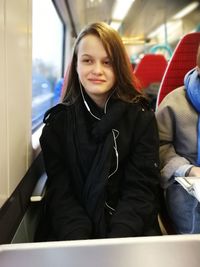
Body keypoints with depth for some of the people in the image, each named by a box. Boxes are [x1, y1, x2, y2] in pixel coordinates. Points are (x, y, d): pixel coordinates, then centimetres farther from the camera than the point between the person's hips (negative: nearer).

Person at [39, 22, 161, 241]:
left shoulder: (142, 117, -3)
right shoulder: (58, 121, -1)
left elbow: (141, 189, -6)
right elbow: (60, 192, -4)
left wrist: (116, 243, -19)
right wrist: (78, 241, -19)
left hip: (133, 230, 1)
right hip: (75, 229, 0)